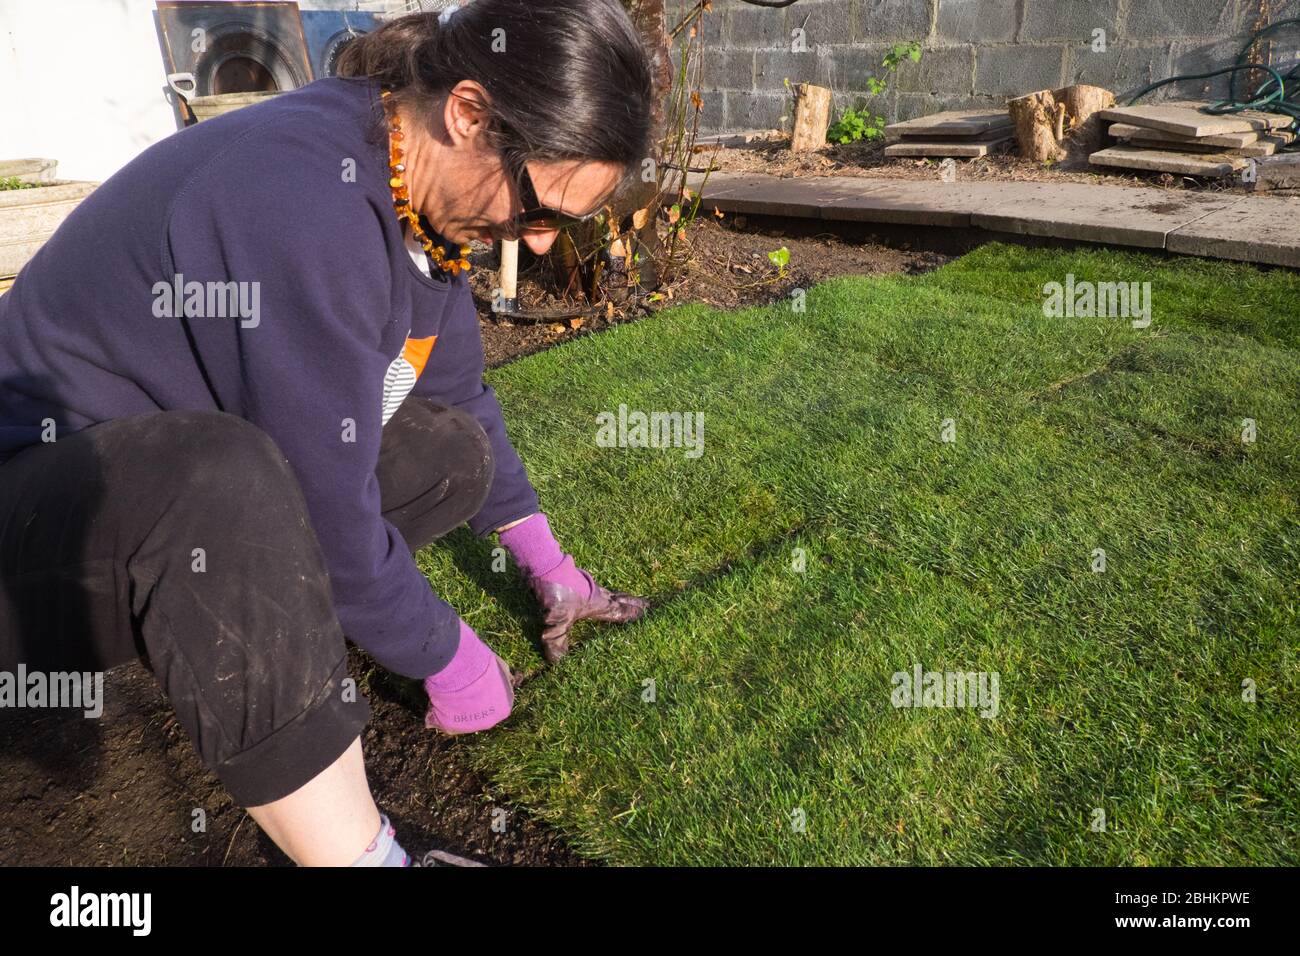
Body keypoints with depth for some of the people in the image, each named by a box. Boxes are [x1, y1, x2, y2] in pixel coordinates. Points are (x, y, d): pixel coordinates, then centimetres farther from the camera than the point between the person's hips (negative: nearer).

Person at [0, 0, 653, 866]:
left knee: (454, 453, 1)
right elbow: (328, 517, -29)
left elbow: (462, 397, 9)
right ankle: (360, 850, -26)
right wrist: (450, 661, -12)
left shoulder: (422, 186, -3)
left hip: (188, 493, 8)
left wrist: (548, 565, 15)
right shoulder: (310, 202, -31)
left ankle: (222, 644, 7)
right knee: (221, 477, -38)